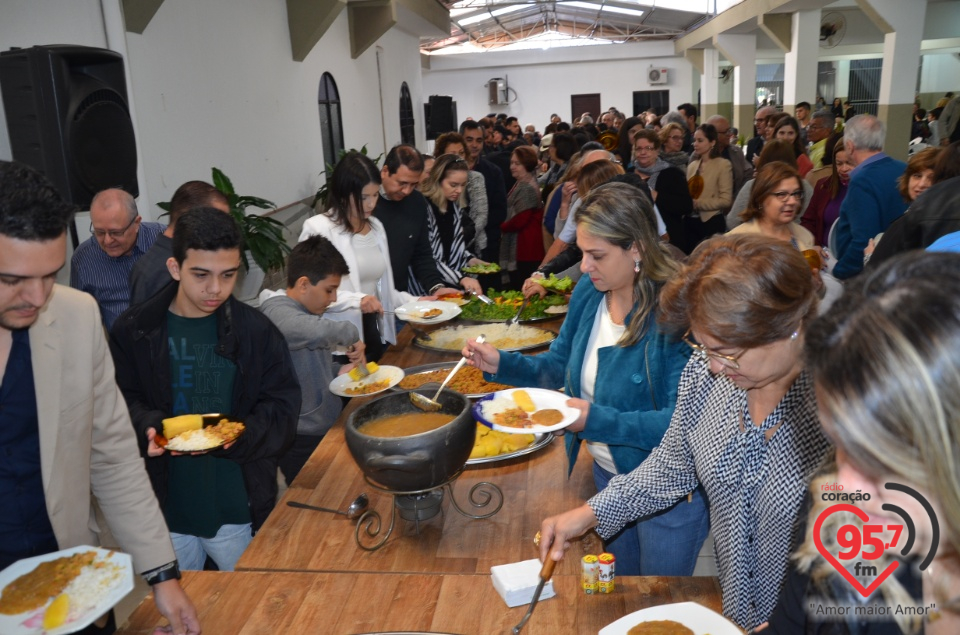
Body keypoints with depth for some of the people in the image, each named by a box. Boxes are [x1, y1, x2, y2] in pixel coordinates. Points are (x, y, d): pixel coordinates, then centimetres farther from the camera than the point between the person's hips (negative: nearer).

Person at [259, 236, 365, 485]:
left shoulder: (306, 311, 8)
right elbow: (318, 331, -43)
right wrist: (351, 334, -24)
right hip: (303, 443, -9)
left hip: (327, 427, 9)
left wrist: (338, 371, 2)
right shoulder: (276, 313, -21)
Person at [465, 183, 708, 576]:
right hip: (607, 471, 6)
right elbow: (560, 365, 4)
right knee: (620, 588, 29)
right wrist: (501, 363, -11)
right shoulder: (588, 292, -6)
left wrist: (597, 420, -35)